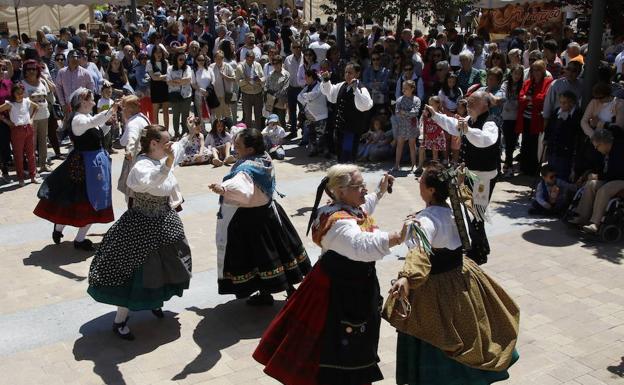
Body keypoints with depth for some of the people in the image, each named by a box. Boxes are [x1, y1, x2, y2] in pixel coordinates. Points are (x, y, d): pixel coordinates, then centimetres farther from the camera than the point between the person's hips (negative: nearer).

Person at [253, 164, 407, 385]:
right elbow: (363, 246, -49)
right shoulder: (339, 222, -30)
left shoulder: (349, 209, 2)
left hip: (355, 287, 11)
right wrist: (397, 238, -57)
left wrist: (380, 191, 32)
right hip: (342, 292, -11)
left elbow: (362, 212, 28)